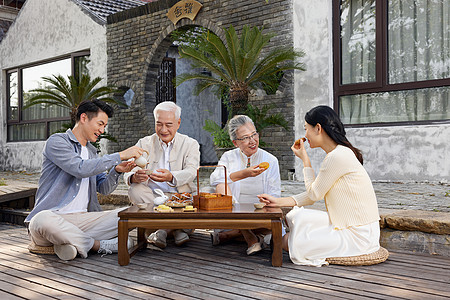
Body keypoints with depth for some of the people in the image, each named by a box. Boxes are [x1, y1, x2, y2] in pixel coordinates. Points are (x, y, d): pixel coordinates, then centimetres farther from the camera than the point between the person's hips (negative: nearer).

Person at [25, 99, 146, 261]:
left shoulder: (91, 151, 21)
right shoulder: (57, 141, -3)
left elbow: (103, 188, 16)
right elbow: (80, 169, -21)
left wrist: (116, 171, -5)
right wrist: (120, 156, -18)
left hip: (82, 219, 6)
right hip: (53, 215, -6)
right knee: (43, 220, -41)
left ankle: (73, 243, -21)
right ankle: (100, 245, -23)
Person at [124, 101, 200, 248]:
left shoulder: (190, 144, 6)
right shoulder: (144, 144, 9)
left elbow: (190, 172, -14)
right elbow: (129, 173, -5)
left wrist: (171, 177, -37)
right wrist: (134, 177, -33)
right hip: (151, 196, 2)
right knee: (135, 190, -29)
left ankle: (163, 229, -12)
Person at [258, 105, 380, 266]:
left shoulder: (337, 157, -22)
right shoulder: (338, 154, 11)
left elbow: (314, 194, -12)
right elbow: (313, 194, 12)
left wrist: (305, 159, -5)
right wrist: (279, 201, 7)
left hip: (358, 234, -9)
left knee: (289, 243, -13)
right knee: (294, 215, 3)